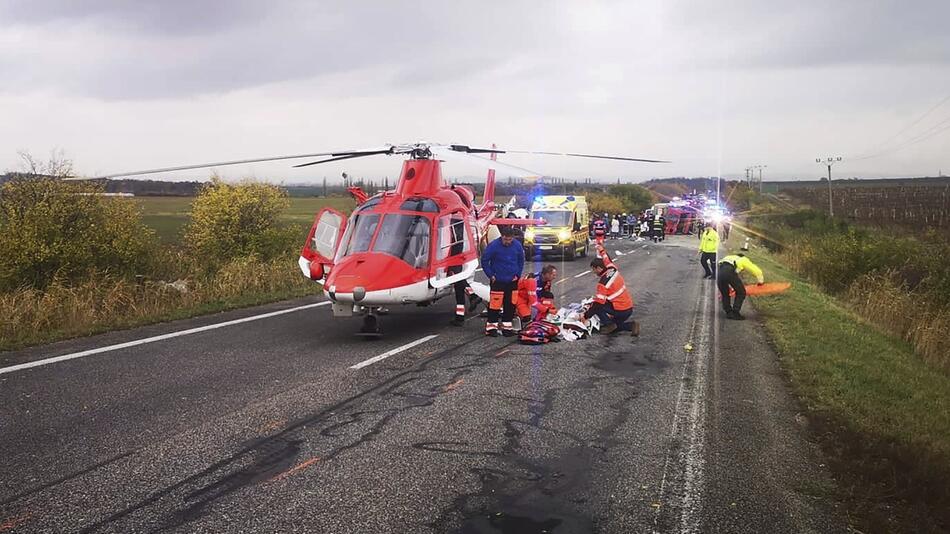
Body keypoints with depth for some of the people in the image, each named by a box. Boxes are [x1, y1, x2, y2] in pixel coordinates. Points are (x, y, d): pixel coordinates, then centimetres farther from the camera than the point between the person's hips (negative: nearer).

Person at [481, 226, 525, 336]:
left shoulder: (517, 246, -2)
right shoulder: (493, 246, -13)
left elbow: (521, 260, 14)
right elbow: (484, 260, -5)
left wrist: (518, 274, 7)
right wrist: (491, 275, -5)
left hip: (512, 281, 4)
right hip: (497, 281, -4)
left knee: (510, 304, 7)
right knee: (495, 303, -7)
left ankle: (507, 326, 18)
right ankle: (491, 326, 5)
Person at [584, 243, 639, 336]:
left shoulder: (603, 283, -21)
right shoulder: (612, 269, -1)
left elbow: (598, 303, -22)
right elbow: (606, 257, 20)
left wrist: (585, 316, -16)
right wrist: (599, 246, 34)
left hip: (621, 311, -9)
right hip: (629, 307, 9)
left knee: (595, 306, -2)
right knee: (615, 326, 25)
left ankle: (609, 324, -6)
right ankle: (632, 326, 6)